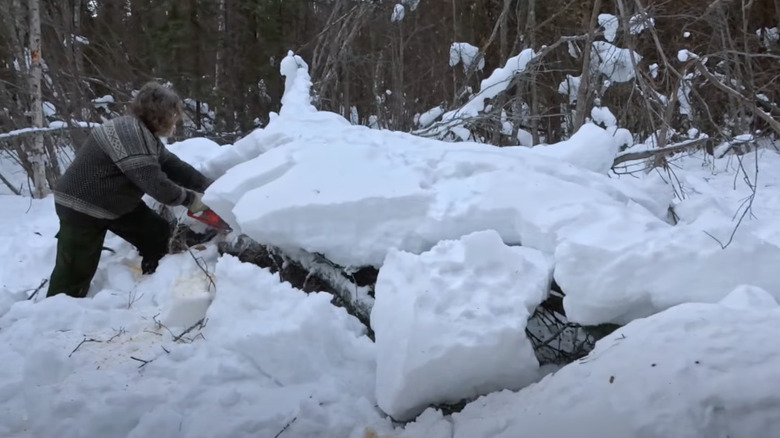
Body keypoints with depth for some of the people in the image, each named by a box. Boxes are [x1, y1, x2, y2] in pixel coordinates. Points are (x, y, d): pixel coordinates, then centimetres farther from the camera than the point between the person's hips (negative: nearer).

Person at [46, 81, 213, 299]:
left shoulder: (145, 134, 5)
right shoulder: (130, 134, -28)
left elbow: (174, 166, 10)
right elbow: (156, 184, -30)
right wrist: (190, 199, -16)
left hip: (116, 203, 10)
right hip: (81, 206, -10)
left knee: (158, 234, 8)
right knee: (75, 274, -7)